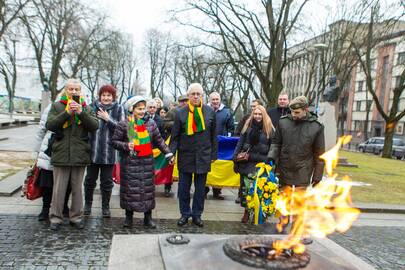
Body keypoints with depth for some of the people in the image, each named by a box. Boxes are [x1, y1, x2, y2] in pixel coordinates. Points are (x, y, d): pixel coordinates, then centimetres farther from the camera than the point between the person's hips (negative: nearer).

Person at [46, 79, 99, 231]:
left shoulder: (86, 108, 8)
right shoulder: (57, 106, 5)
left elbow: (95, 126, -4)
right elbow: (50, 125, -7)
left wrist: (81, 112, -17)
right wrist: (67, 112, -17)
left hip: (80, 155, 1)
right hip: (61, 154, -1)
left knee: (77, 188, 11)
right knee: (59, 188, 5)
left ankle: (76, 217, 23)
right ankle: (56, 218, 18)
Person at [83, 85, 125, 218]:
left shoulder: (118, 109, 1)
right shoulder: (92, 107, 2)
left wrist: (108, 119, -14)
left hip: (109, 152, -1)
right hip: (93, 150, 1)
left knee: (107, 181, 8)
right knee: (90, 179, 12)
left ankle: (105, 207, 23)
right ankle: (87, 204, 31)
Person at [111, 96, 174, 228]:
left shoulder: (150, 123, 6)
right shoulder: (123, 125, -3)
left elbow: (159, 140, 11)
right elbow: (114, 141, 2)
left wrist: (168, 153, 5)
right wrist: (126, 146, -15)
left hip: (147, 162, 2)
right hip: (130, 162, -2)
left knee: (148, 188, 5)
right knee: (130, 188, 4)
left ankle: (148, 217, 19)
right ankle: (129, 217, 23)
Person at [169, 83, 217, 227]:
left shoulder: (210, 112, 1)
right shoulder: (180, 113, -3)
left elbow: (213, 135, 7)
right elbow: (175, 136, 0)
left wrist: (214, 154, 6)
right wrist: (171, 153, -9)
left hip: (203, 156, 1)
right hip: (185, 156, -1)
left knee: (200, 188, 10)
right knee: (183, 187, 7)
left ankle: (197, 214, 24)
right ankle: (185, 214, 24)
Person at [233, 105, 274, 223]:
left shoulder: (269, 129, 1)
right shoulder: (248, 126, 8)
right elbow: (240, 144, 9)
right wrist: (236, 159, 3)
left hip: (261, 164, -2)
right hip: (246, 162, 3)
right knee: (245, 187, 5)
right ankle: (246, 211, 18)